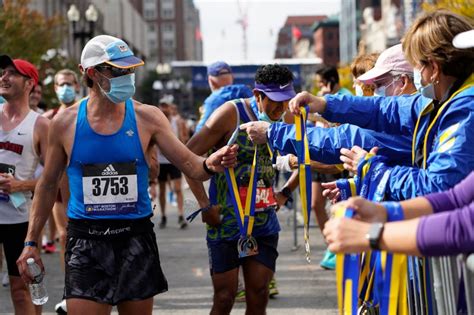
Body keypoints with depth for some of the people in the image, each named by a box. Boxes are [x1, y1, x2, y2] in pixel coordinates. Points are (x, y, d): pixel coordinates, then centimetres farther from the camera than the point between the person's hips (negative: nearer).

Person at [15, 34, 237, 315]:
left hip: (136, 237, 1)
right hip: (86, 241, -1)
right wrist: (31, 241, 6)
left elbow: (190, 165, -4)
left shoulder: (147, 118, -2)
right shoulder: (65, 123, -2)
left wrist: (210, 165, -28)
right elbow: (48, 185, 8)